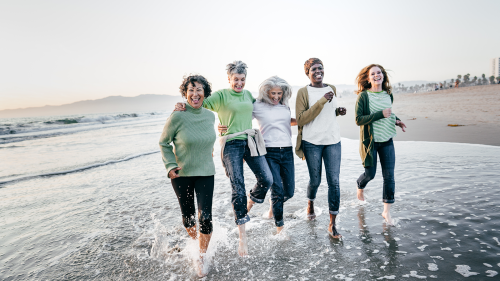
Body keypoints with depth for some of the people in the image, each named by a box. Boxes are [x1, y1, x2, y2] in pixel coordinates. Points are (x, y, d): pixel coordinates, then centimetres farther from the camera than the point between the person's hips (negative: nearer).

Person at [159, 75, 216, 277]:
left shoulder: (210, 116, -2)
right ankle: (194, 243, 45)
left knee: (205, 217, -6)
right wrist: (170, 165, -15)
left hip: (205, 173, 2)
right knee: (188, 215, 14)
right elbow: (163, 143, -4)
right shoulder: (177, 116, -14)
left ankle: (201, 258, 15)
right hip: (181, 174, -2)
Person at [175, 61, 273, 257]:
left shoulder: (248, 94, 15)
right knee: (238, 187, -7)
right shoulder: (221, 95, -2)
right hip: (231, 144, -5)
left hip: (250, 142, 5)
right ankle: (242, 237, 5)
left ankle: (247, 207, 26)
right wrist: (183, 106, -32)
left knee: (266, 179, -6)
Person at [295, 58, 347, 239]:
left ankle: (332, 224, 7)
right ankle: (310, 203, 43)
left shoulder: (332, 89, 12)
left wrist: (338, 112, 4)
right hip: (312, 142, -3)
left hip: (333, 141, 4)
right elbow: (301, 119, -13)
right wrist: (321, 101, -18)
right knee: (315, 180, 9)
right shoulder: (303, 92, -4)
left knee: (334, 181, -3)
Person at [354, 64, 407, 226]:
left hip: (387, 141, 4)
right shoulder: (363, 96, -11)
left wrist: (396, 121, 2)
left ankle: (386, 211, 14)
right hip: (369, 141, -4)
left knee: (389, 176, 1)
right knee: (370, 174, 6)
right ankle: (360, 186, 44)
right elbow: (358, 120, -17)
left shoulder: (388, 95, 6)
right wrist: (381, 114, -24)